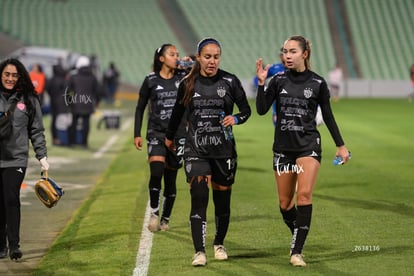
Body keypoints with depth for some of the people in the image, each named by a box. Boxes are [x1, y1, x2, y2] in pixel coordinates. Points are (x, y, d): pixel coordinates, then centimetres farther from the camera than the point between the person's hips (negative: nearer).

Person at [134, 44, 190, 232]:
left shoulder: (183, 77, 3)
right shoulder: (151, 80, 1)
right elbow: (140, 108, 7)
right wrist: (137, 134, 3)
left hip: (178, 135, 2)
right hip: (156, 133, -2)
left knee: (171, 178, 6)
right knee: (156, 172, -22)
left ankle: (165, 219, 20)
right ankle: (154, 212, -5)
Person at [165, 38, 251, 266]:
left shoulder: (230, 81, -2)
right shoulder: (188, 83, 2)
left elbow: (246, 109, 6)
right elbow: (178, 112, 17)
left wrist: (236, 118, -15)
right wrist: (169, 136, 28)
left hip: (224, 150, 0)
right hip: (196, 150, 0)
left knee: (222, 199, 9)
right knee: (199, 198, -13)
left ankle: (219, 244, 31)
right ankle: (199, 252, -14)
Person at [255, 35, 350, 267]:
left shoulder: (317, 82, -1)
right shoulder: (279, 80, 3)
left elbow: (328, 116, 7)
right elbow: (262, 109, -5)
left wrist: (341, 145, 8)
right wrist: (261, 83, -14)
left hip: (308, 145, -3)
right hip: (283, 147, 3)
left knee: (304, 195, -18)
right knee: (285, 204, 6)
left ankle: (297, 252, -17)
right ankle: (299, 237, 32)